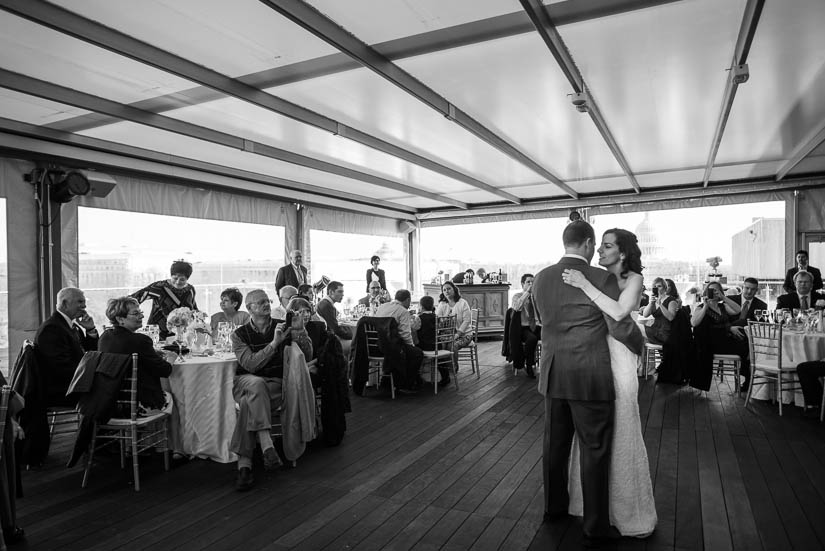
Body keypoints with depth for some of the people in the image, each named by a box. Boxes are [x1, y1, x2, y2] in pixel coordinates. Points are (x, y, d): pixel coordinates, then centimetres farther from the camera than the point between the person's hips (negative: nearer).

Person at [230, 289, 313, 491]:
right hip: (246, 381, 0)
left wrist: (300, 331, -14)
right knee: (256, 383, -36)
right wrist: (274, 343, -22)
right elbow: (250, 364, -13)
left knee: (248, 403, -30)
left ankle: (244, 465, -29)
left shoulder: (282, 327, 8)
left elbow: (307, 355, 2)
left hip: (275, 384, 0)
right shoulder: (240, 334, 3)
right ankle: (267, 444, -41)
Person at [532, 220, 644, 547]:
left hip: (552, 376, 5)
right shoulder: (602, 279, -14)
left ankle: (554, 507, 37)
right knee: (595, 451, 8)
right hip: (590, 378, -5)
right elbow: (622, 328, -13)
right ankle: (595, 528, 21)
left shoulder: (541, 278, 1)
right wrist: (640, 344, 9)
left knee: (555, 445, 19)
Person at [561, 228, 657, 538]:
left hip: (617, 360, -5)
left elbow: (619, 312, -25)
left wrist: (585, 285, -24)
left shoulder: (633, 279, -6)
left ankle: (632, 514, 22)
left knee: (620, 435, 4)